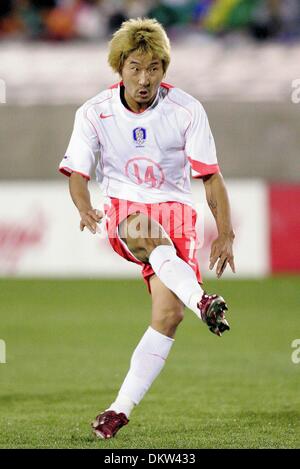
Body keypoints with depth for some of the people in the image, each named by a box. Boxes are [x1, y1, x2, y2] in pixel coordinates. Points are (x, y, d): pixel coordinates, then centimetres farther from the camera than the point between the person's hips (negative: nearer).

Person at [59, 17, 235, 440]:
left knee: (168, 313, -20)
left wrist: (225, 234, -10)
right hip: (122, 210, 0)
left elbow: (210, 176, 0)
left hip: (175, 211, 0)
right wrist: (85, 209, -23)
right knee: (144, 229, -40)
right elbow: (77, 172, -1)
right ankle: (202, 302, -60)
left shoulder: (187, 110, -4)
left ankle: (122, 408, -13)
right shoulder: (94, 113, -2)